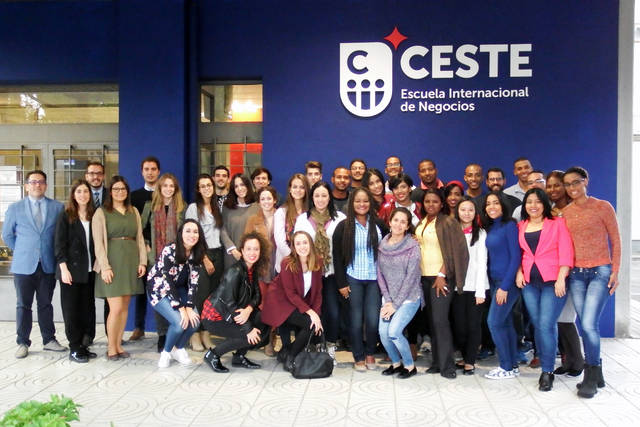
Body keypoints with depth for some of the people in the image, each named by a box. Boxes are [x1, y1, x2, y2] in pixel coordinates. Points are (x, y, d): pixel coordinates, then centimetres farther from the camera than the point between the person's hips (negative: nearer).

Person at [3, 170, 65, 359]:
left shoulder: (57, 207, 2)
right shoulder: (15, 208, 3)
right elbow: (7, 235, 11)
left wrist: (55, 254, 4)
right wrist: (22, 251, 9)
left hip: (48, 264, 1)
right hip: (24, 265, 0)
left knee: (45, 304, 10)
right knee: (23, 305, 5)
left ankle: (49, 339, 19)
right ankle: (22, 343, 15)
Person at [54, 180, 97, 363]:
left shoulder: (94, 216, 9)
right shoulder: (66, 216, -1)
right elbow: (60, 244, -5)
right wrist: (64, 268, -13)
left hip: (90, 270, 4)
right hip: (72, 270, -4)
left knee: (87, 308, 5)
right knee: (71, 309, 1)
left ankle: (82, 344, 14)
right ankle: (74, 349, 7)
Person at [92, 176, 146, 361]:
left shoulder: (134, 212, 14)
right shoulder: (101, 212, 1)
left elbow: (139, 238, 14)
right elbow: (98, 242, -5)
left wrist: (142, 261, 4)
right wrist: (104, 266, -13)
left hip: (130, 262, 5)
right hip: (112, 262, -4)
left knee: (125, 307, 7)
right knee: (116, 308, -8)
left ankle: (118, 344, 17)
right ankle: (111, 348, 6)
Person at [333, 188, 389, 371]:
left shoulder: (378, 225, 4)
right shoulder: (344, 227, -2)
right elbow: (337, 256, -2)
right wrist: (341, 283, -5)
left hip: (374, 278, 1)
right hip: (353, 279, -1)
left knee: (373, 319, -1)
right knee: (356, 319, 2)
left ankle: (370, 353, 21)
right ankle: (359, 357, 18)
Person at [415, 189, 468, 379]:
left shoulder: (448, 222, -7)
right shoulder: (421, 223, 13)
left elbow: (453, 252, -12)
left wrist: (442, 275, -16)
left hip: (442, 277, -6)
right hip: (425, 277, 6)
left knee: (440, 319, -10)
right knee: (431, 320, 8)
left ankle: (447, 365, -2)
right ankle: (437, 362, 16)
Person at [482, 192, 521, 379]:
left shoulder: (509, 226, -11)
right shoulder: (490, 228, 11)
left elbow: (515, 257, -15)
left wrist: (505, 286, -17)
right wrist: (493, 284, 6)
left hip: (507, 281, -7)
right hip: (494, 280, 7)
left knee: (494, 322, -7)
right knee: (506, 323, 11)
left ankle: (507, 368, 4)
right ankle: (513, 365, 19)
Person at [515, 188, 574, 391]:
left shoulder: (557, 223, 0)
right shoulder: (520, 227, 11)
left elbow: (566, 253, -6)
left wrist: (561, 279, -14)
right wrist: (518, 272, 1)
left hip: (553, 282, -4)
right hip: (529, 283, 4)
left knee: (546, 325, -11)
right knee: (538, 325, 7)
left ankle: (547, 372, 0)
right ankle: (546, 365, 20)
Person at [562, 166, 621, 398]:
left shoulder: (603, 207, -2)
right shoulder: (564, 213, 8)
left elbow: (615, 241, 0)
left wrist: (615, 271, -5)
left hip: (600, 272, -4)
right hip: (575, 274, 4)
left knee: (589, 324, -12)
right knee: (587, 326, 7)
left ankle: (590, 379, 3)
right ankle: (596, 375, 21)